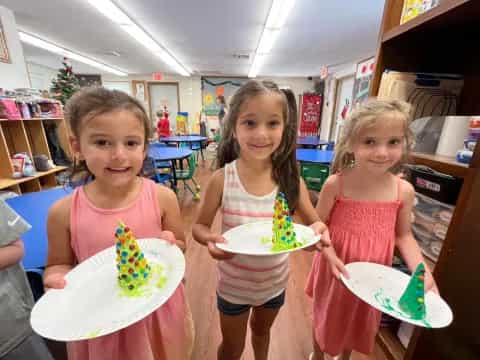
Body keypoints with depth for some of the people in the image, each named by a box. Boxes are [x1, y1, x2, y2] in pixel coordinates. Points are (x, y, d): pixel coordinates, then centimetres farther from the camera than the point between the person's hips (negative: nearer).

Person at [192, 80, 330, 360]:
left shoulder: (291, 178, -18)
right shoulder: (222, 179, -23)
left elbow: (314, 223, -6)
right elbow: (200, 226, -12)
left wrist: (319, 231, -29)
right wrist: (210, 239, -33)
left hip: (275, 282, 3)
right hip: (234, 284, -2)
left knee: (262, 330, 35)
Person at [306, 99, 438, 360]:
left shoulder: (404, 191, -12)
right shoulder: (335, 184, -21)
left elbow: (403, 235, 0)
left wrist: (421, 271, -13)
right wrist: (331, 256, -27)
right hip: (337, 268, -2)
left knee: (361, 321, 29)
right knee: (326, 315, 24)